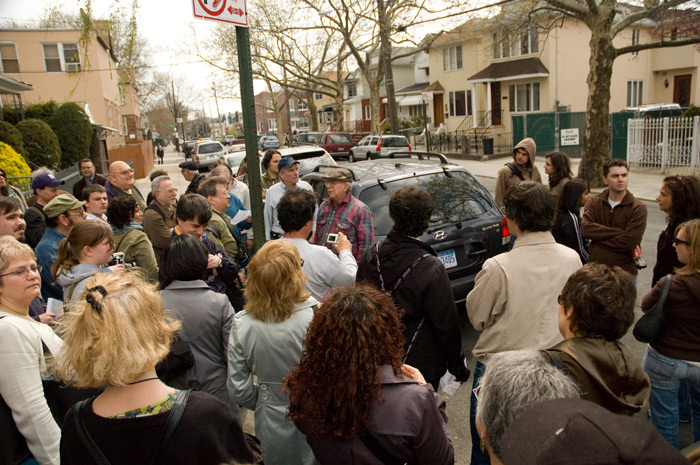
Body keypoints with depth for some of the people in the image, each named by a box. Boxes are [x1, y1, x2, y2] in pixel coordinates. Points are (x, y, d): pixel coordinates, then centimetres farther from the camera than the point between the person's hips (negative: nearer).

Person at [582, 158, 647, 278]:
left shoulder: (638, 208, -7)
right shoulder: (594, 202, 3)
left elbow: (628, 242, -17)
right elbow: (586, 229, -14)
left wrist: (598, 239, -9)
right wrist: (618, 231, -17)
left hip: (624, 272, -2)